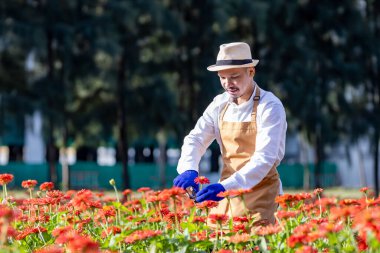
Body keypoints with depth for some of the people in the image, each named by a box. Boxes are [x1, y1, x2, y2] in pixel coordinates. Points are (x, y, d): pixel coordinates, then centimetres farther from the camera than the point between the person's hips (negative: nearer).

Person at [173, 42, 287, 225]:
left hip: (260, 190, -5)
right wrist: (189, 170, -18)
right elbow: (195, 139, 5)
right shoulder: (220, 104, 4)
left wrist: (226, 187, -34)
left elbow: (265, 157, -22)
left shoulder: (270, 107, -14)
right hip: (226, 189, 5)